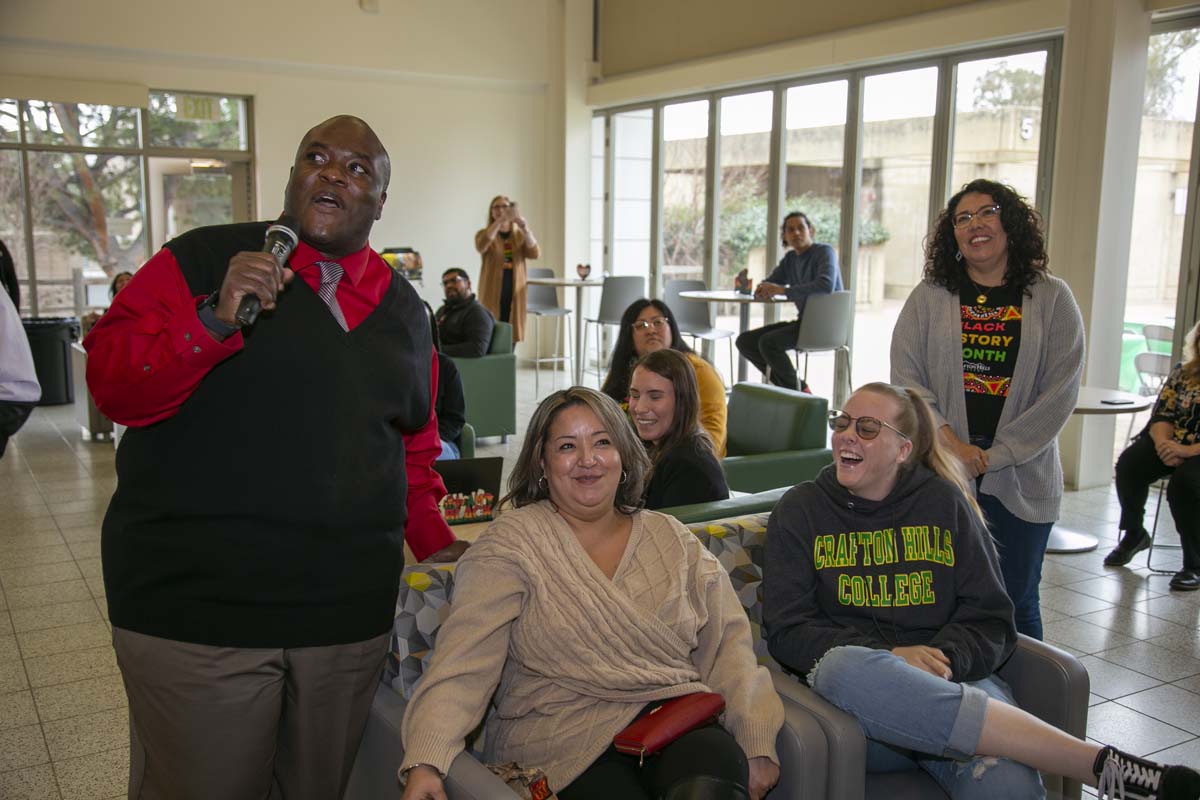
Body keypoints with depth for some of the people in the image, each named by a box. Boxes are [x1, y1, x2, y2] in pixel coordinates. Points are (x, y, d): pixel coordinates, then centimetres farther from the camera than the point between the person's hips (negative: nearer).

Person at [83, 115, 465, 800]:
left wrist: (433, 542, 11)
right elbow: (113, 383, -7)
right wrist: (215, 322, -21)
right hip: (195, 607, -4)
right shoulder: (201, 261, -1)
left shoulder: (404, 310, 12)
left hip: (350, 611, 4)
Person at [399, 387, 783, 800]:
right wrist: (425, 763, -25)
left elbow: (728, 642, 8)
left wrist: (757, 745, -5)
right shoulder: (511, 545, -1)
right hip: (563, 743, -2)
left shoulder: (672, 538, 12)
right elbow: (464, 661, -11)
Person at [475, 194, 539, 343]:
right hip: (492, 293, -2)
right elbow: (481, 246, -20)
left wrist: (525, 227, -23)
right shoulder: (484, 234, 5)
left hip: (514, 294, 2)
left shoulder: (520, 235, 11)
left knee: (510, 336, 2)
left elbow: (534, 253, -8)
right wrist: (500, 221, -31)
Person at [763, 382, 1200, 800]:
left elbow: (990, 619, 8)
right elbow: (787, 629, 0)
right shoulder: (800, 510, 9)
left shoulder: (944, 501, 12)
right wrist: (889, 657, -16)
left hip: (954, 685, 0)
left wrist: (944, 659, -15)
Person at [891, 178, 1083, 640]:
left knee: (1015, 602, 7)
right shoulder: (929, 298, 6)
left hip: (1020, 476, 0)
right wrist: (952, 443, -13)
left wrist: (995, 456, -9)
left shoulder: (1051, 299, 4)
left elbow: (1061, 390, -2)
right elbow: (906, 378, -1)